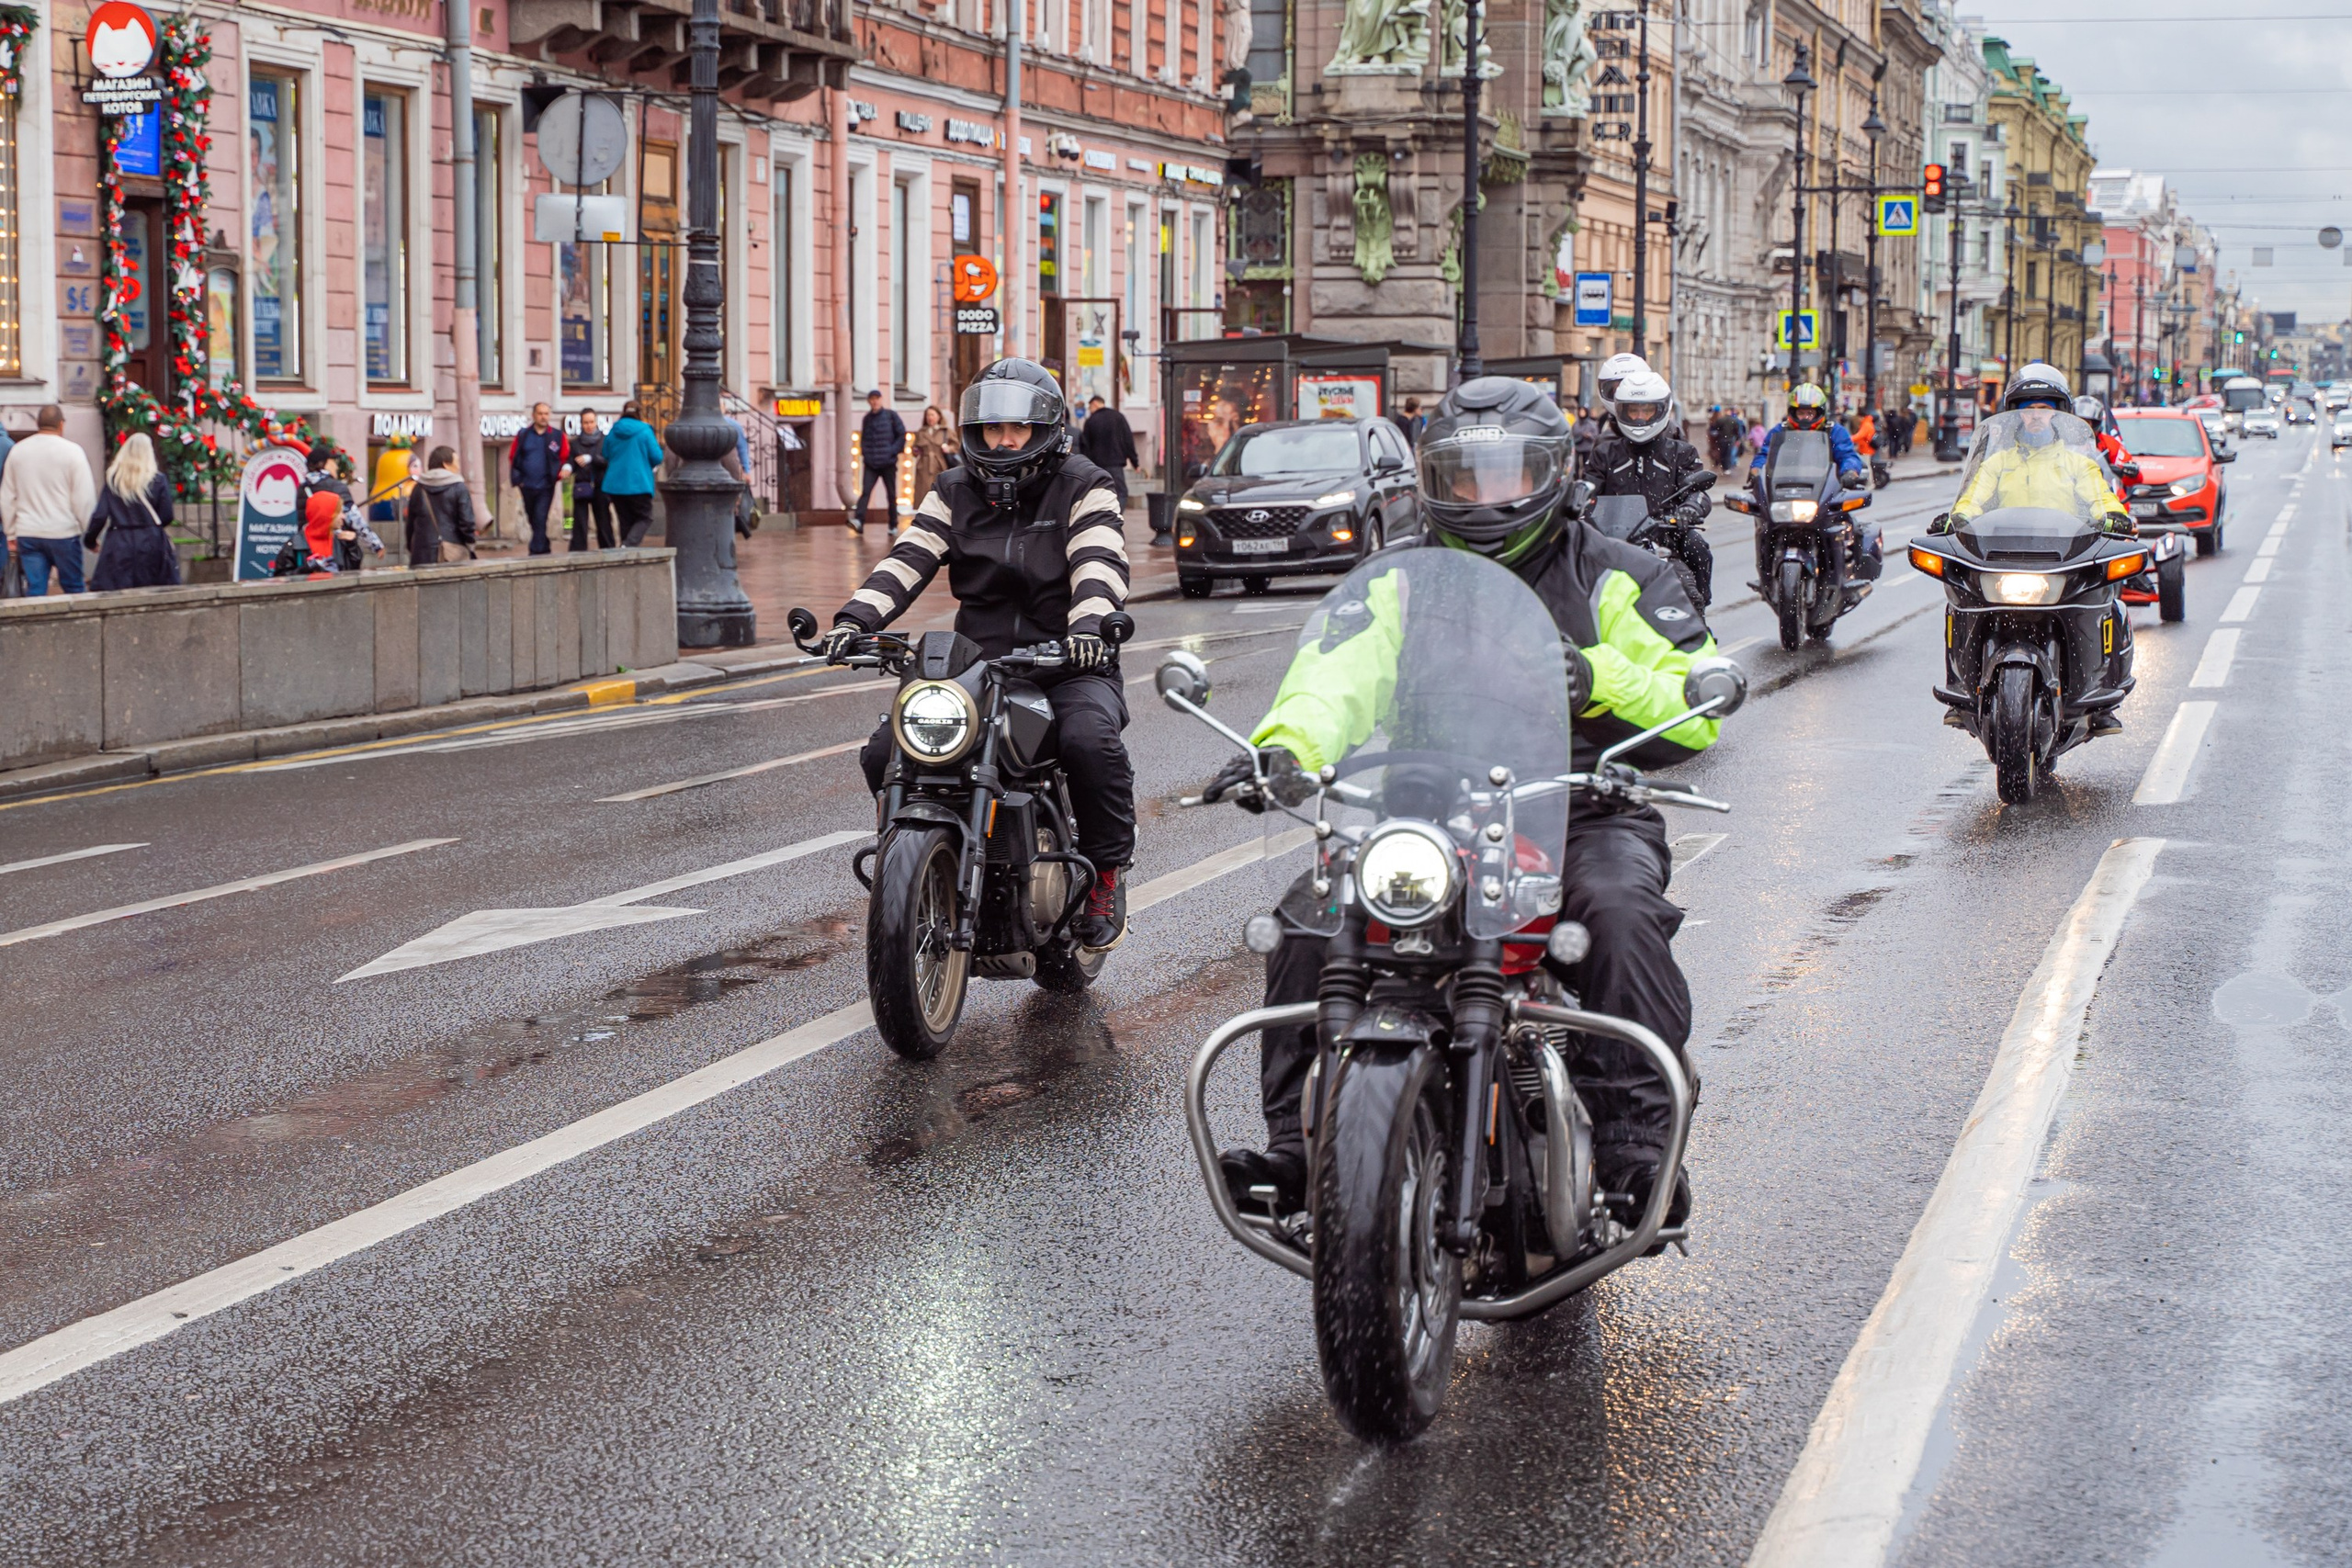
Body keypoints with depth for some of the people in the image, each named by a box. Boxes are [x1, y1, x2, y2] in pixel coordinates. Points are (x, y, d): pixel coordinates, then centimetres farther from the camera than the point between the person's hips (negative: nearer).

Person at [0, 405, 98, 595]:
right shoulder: (71, 451, -8)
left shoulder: (18, 451, 7)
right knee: (73, 589, 6)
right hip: (63, 533, -4)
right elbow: (85, 498, -10)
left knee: (34, 592, 4)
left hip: (27, 534, 4)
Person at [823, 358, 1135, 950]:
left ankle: (1106, 875, -15)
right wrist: (855, 618, -20)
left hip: (1069, 666, -4)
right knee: (884, 753, -16)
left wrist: (1089, 624, -38)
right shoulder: (955, 493, 12)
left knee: (1090, 739, -36)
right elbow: (908, 558, -1)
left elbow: (1100, 564, -16)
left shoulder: (1084, 488, 1)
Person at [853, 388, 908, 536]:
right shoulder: (867, 418, 11)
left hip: (888, 463, -2)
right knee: (865, 491, -14)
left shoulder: (891, 415, 0)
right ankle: (858, 521, -26)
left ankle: (893, 525, 15)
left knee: (891, 494, 6)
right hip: (871, 463, 2)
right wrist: (864, 452, 4)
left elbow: (902, 434, 0)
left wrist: (893, 450, -9)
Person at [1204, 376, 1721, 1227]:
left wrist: (1599, 678, -23)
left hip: (1582, 813, -2)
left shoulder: (1613, 578, 7)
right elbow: (1342, 672, -5)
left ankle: (1638, 1148, -30)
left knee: (1619, 914, -35)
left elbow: (1696, 711, -3)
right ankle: (1295, 1141, -13)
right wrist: (1284, 746, -27)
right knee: (1307, 916, -20)